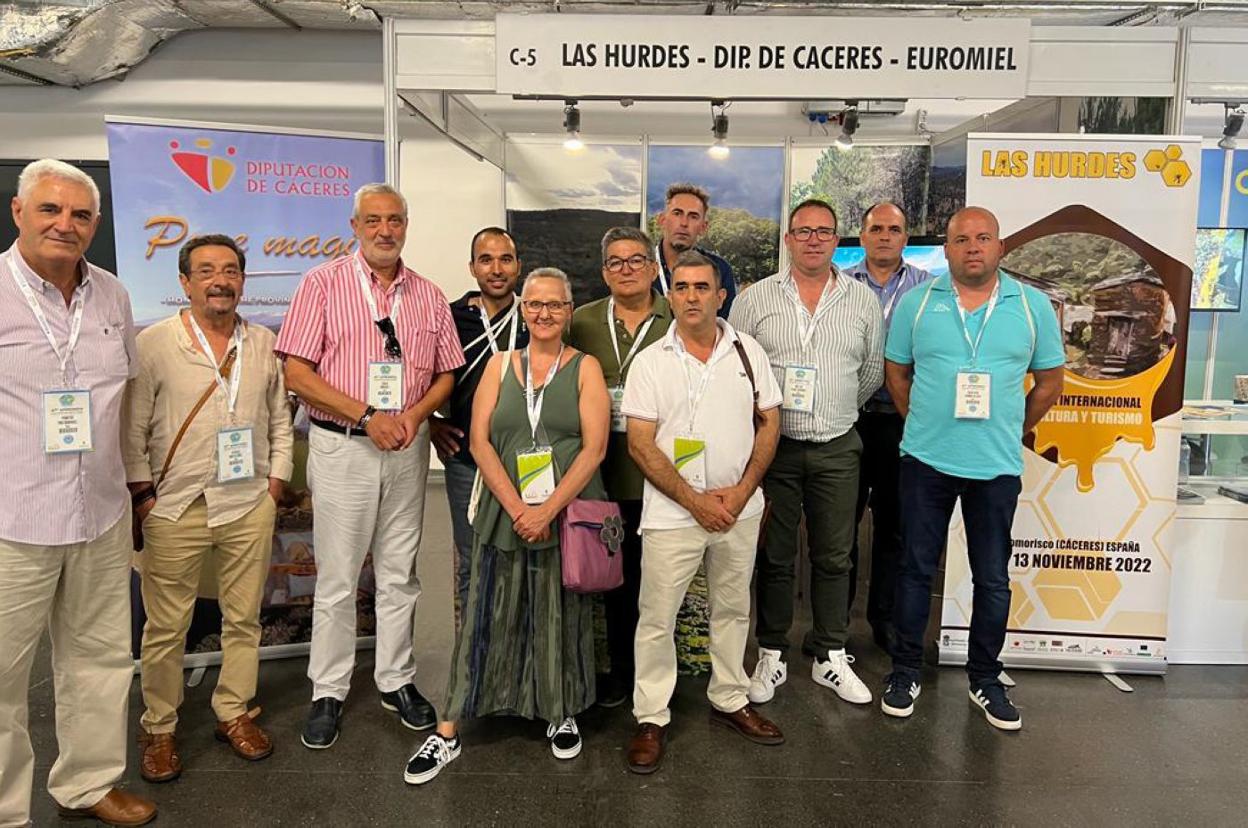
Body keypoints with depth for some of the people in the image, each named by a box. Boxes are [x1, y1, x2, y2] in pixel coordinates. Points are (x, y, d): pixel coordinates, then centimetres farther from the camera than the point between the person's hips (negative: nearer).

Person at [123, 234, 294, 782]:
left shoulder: (264, 343, 7)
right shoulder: (154, 343, -3)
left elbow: (280, 420, 12)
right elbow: (131, 429, -1)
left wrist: (275, 482, 7)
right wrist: (142, 494, -5)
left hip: (249, 506, 3)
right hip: (174, 509, -3)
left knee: (243, 619, 11)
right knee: (166, 627, 6)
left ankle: (233, 713, 28)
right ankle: (159, 728, 25)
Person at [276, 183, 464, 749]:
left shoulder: (428, 295, 7)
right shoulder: (323, 283, -3)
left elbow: (447, 373, 10)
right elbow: (296, 372, -9)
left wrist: (416, 413, -10)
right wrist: (367, 415, -16)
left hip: (408, 448, 3)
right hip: (341, 447, -3)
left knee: (400, 575, 13)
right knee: (336, 579, 5)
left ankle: (396, 681, 28)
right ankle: (328, 692, 21)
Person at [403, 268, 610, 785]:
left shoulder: (585, 368, 2)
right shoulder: (499, 365, 8)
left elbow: (594, 446, -7)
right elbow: (479, 441, 0)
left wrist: (548, 510, -15)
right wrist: (517, 507, -12)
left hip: (568, 515, -1)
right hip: (506, 515, 1)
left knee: (563, 619, 10)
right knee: (486, 620, 5)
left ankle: (562, 715, 31)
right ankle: (448, 733, 15)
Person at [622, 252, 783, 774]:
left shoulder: (748, 352, 3)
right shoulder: (650, 362, -4)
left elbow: (770, 422, 5)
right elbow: (640, 444, -8)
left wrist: (742, 491, -7)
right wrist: (696, 501, -13)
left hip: (739, 510, 3)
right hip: (672, 515, -3)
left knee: (733, 610, 17)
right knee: (657, 618, 3)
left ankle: (730, 700, 35)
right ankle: (651, 719, 19)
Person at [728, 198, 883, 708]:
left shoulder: (862, 301, 5)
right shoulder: (756, 299, 1)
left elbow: (873, 370, 12)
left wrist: (840, 410, 14)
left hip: (837, 447, 2)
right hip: (773, 444, -1)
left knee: (834, 557, 9)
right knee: (774, 556, 7)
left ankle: (831, 656, 24)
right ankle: (772, 655, 21)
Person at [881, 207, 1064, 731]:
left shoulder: (1033, 306, 1)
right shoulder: (917, 301, 0)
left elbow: (1049, 382, 8)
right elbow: (896, 374, 8)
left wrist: (1010, 432, 7)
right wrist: (925, 426, 5)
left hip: (997, 466, 1)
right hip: (926, 460, 0)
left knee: (993, 579, 10)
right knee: (916, 569, 9)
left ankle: (985, 679, 28)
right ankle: (906, 671, 24)